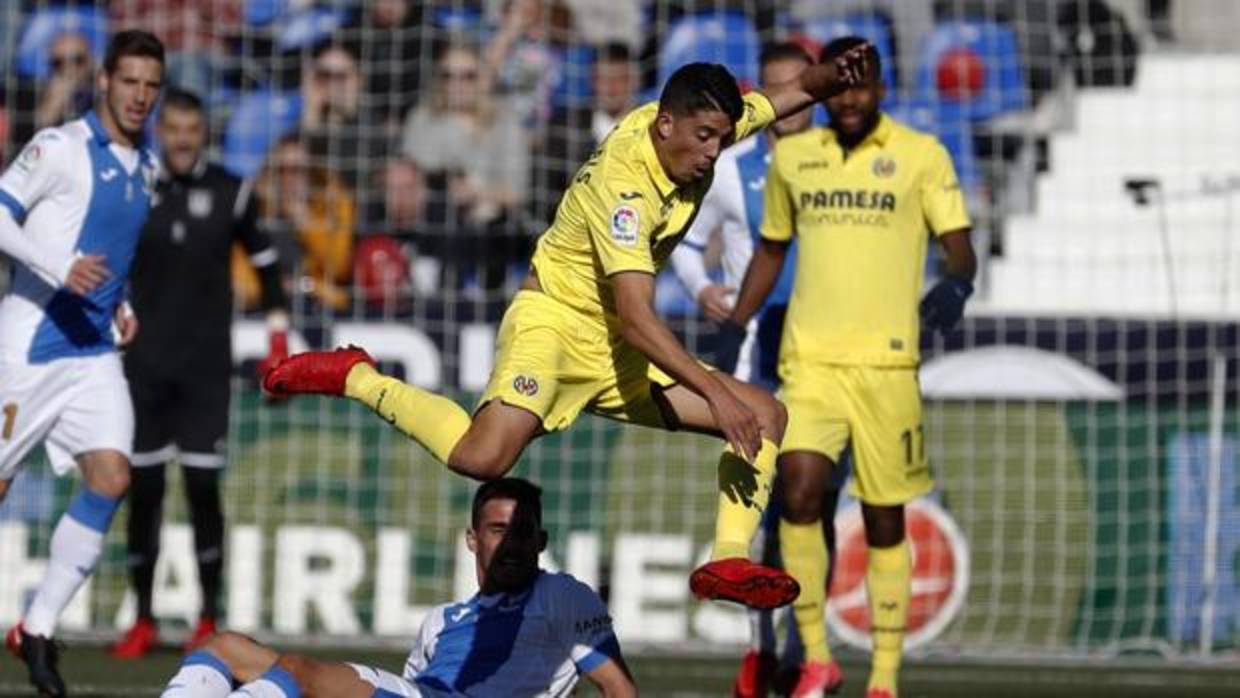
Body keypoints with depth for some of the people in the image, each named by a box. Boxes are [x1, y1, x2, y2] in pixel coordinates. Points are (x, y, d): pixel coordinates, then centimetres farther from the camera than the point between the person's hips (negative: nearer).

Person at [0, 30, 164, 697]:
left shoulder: (145, 166, 13)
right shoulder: (60, 147, -10)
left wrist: (119, 304, 14)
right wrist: (61, 270, -26)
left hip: (95, 351, 6)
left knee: (111, 479, -10)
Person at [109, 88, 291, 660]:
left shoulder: (229, 193, 1)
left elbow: (267, 264, 9)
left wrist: (278, 342, 4)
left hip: (207, 363, -1)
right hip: (144, 364, 1)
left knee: (203, 485, -7)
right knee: (142, 488, 1)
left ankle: (209, 618, 3)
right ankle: (143, 620, 10)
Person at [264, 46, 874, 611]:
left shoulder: (696, 126, -3)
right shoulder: (623, 186, -26)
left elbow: (795, 92, 12)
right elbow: (637, 319, -32)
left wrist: (832, 75, -12)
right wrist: (716, 392, -37)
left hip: (619, 354, 8)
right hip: (555, 322, -8)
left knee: (766, 414, -1)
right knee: (483, 457, -31)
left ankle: (727, 560, -10)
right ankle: (356, 379, -9)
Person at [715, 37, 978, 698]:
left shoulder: (920, 154, 2)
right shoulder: (792, 156, 12)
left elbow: (958, 244, -2)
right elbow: (770, 248, 23)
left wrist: (956, 284, -24)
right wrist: (733, 331, 18)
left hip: (886, 362, -2)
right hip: (808, 358, 2)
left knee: (884, 520, 3)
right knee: (799, 491, -17)